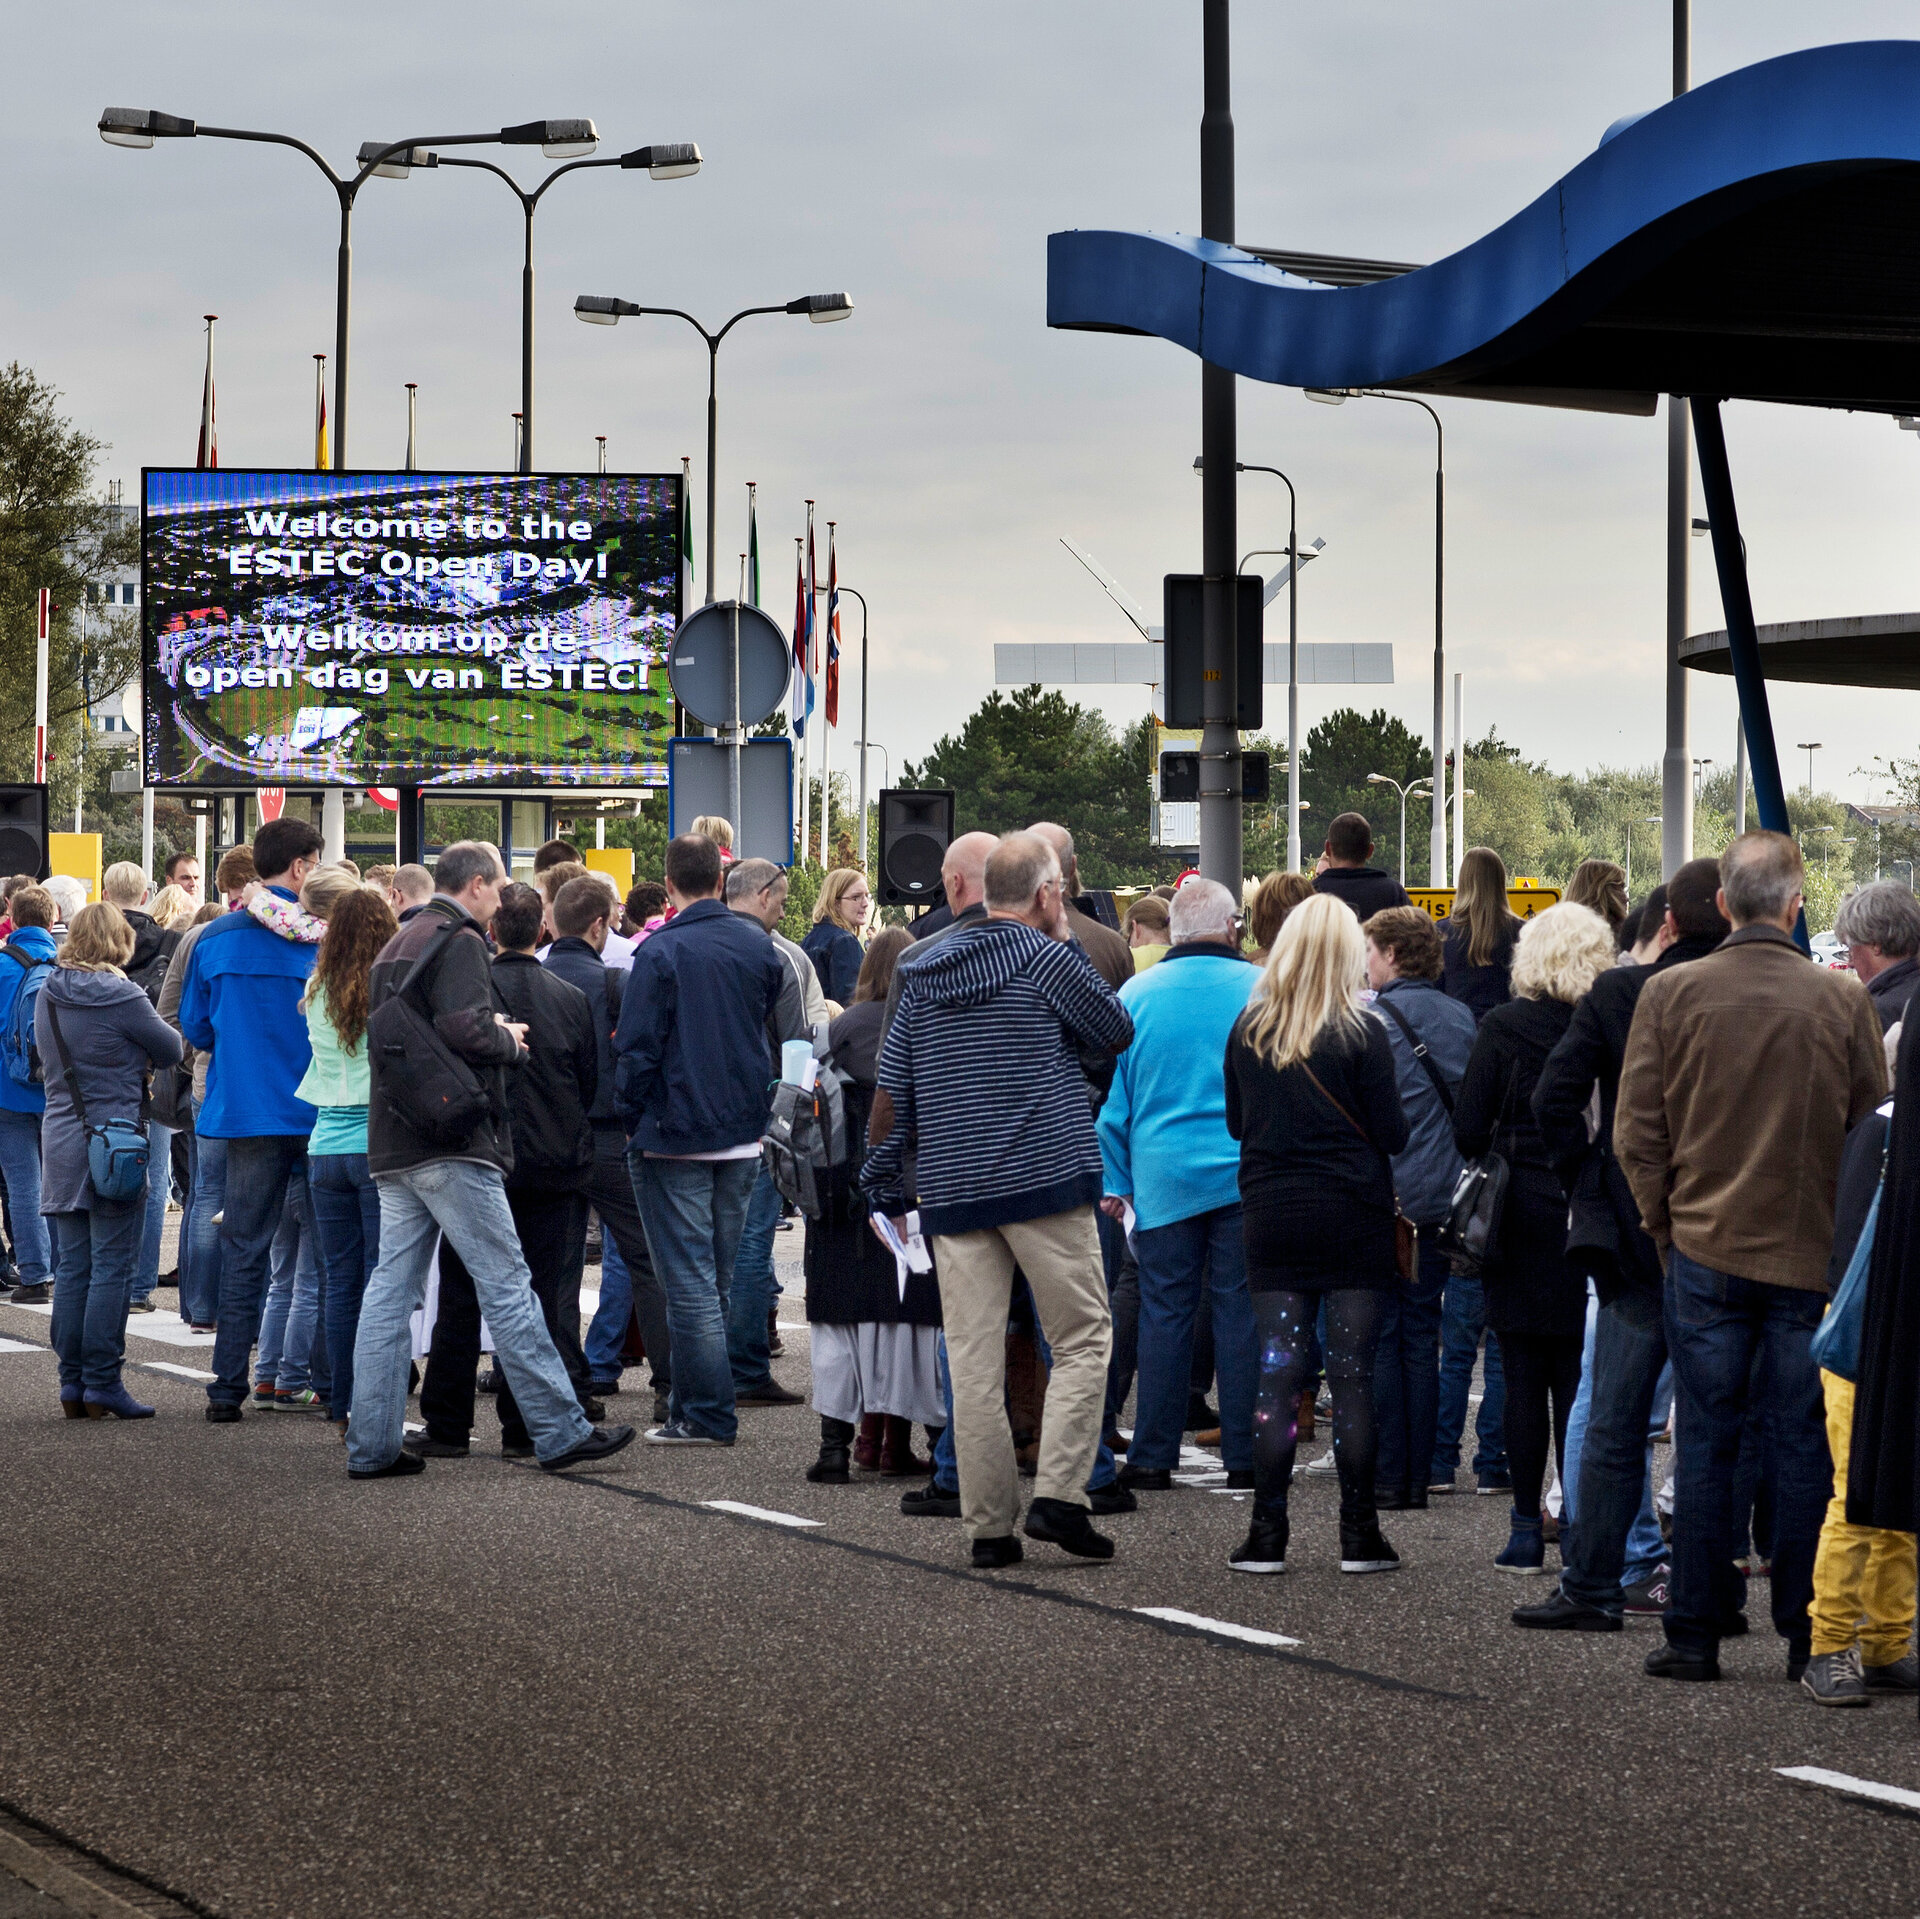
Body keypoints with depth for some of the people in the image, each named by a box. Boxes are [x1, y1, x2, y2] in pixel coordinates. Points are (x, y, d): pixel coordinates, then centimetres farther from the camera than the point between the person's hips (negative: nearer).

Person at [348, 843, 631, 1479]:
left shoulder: (396, 945, 20)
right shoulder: (459, 943, -9)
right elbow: (467, 1030, -21)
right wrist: (510, 1041, -1)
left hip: (392, 1150, 9)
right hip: (451, 1147, -9)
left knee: (391, 1289, 7)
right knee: (506, 1284, -5)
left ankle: (371, 1445, 5)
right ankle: (560, 1432, -3)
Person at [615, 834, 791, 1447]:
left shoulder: (661, 952, -15)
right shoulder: (759, 946, 4)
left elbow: (637, 1048, -14)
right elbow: (786, 1033, 14)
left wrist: (631, 1119, -2)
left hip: (675, 1136, -6)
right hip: (743, 1135, 6)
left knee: (689, 1280, -2)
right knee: (717, 1276, 15)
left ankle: (707, 1415, -4)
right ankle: (696, 1403, 22)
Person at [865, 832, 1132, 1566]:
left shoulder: (926, 972, 13)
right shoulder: (1047, 960, -4)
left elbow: (892, 1086, 15)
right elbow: (1117, 1031, 7)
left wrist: (884, 1188, 21)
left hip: (952, 1190, 5)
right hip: (1047, 1176, -5)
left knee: (974, 1361, 4)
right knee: (1081, 1339, 4)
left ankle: (988, 1526, 4)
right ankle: (1057, 1493, -9)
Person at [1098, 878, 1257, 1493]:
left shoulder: (1134, 995, 1)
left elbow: (1111, 1098, 5)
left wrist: (1112, 1182, 11)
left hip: (1163, 1179, 1)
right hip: (1246, 1177, -1)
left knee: (1164, 1312, 5)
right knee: (1240, 1312, 4)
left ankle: (1152, 1458, 6)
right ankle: (1244, 1457, 6)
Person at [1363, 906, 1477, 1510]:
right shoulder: (1461, 1019, 7)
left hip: (1384, 1203, -6)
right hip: (1441, 1199, 6)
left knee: (1378, 1340, 0)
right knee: (1422, 1336, 11)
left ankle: (1385, 1478, 0)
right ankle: (1418, 1476, 12)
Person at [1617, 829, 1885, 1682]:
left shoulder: (1669, 994, -4)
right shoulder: (1844, 1001, -6)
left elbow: (1636, 1134, -1)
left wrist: (1665, 1223, 11)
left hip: (1705, 1250, 0)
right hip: (1814, 1255, 0)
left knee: (1705, 1444, 6)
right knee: (1805, 1446, 5)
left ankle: (1694, 1634, 7)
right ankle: (1807, 1636, 8)